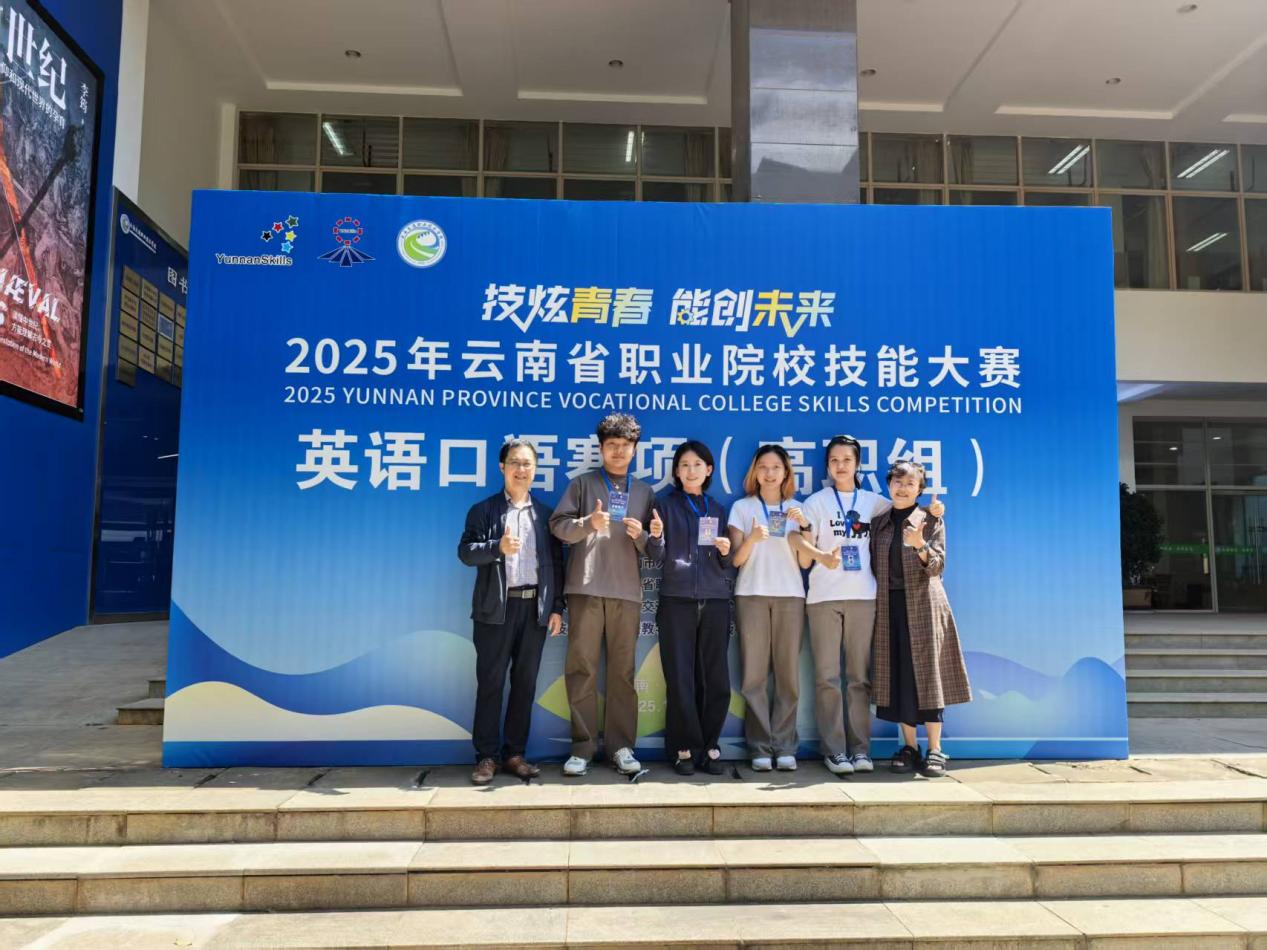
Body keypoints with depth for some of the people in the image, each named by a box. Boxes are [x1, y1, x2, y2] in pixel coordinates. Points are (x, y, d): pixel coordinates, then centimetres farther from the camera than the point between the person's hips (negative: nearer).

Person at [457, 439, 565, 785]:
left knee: (525, 682, 6)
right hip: (496, 608, -2)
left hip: (536, 608, 3)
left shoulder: (545, 514, 13)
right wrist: (498, 547, -21)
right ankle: (487, 756, 8)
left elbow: (556, 563, 11)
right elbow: (465, 552, -4)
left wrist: (557, 607, 5)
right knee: (490, 682, 0)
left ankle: (514, 753, 15)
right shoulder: (483, 510, 6)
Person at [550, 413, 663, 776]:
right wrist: (588, 522, -15)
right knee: (582, 669, 0)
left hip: (627, 592, 2)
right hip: (585, 589, -1)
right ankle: (582, 746, 8)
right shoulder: (583, 484, 9)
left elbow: (655, 549, 14)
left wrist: (641, 536, -8)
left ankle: (621, 746, 12)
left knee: (623, 671, 5)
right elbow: (558, 525, 1)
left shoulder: (645, 492, 15)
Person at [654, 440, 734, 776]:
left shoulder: (719, 509, 16)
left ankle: (709, 745, 13)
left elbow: (728, 565, 17)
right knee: (680, 679, -2)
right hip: (677, 600, -2)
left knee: (716, 679, 1)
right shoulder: (665, 504, 7)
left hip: (715, 601, 3)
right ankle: (685, 748, 9)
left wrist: (726, 552, -4)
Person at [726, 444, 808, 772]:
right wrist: (752, 538, -17)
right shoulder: (742, 507, 8)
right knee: (754, 674, -4)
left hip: (790, 595, 1)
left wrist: (803, 526, -7)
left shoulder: (797, 508, 13)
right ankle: (760, 747, 1)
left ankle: (785, 746, 5)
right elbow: (736, 559, 3)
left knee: (788, 673, -2)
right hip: (751, 595, -1)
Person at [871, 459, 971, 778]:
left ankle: (935, 750, 1)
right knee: (897, 677, 4)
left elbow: (937, 566, -8)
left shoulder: (931, 521, 2)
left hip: (923, 606, -3)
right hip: (890, 607, 4)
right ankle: (909, 747, 13)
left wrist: (920, 546, -27)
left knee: (926, 674, -5)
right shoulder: (880, 524, 12)